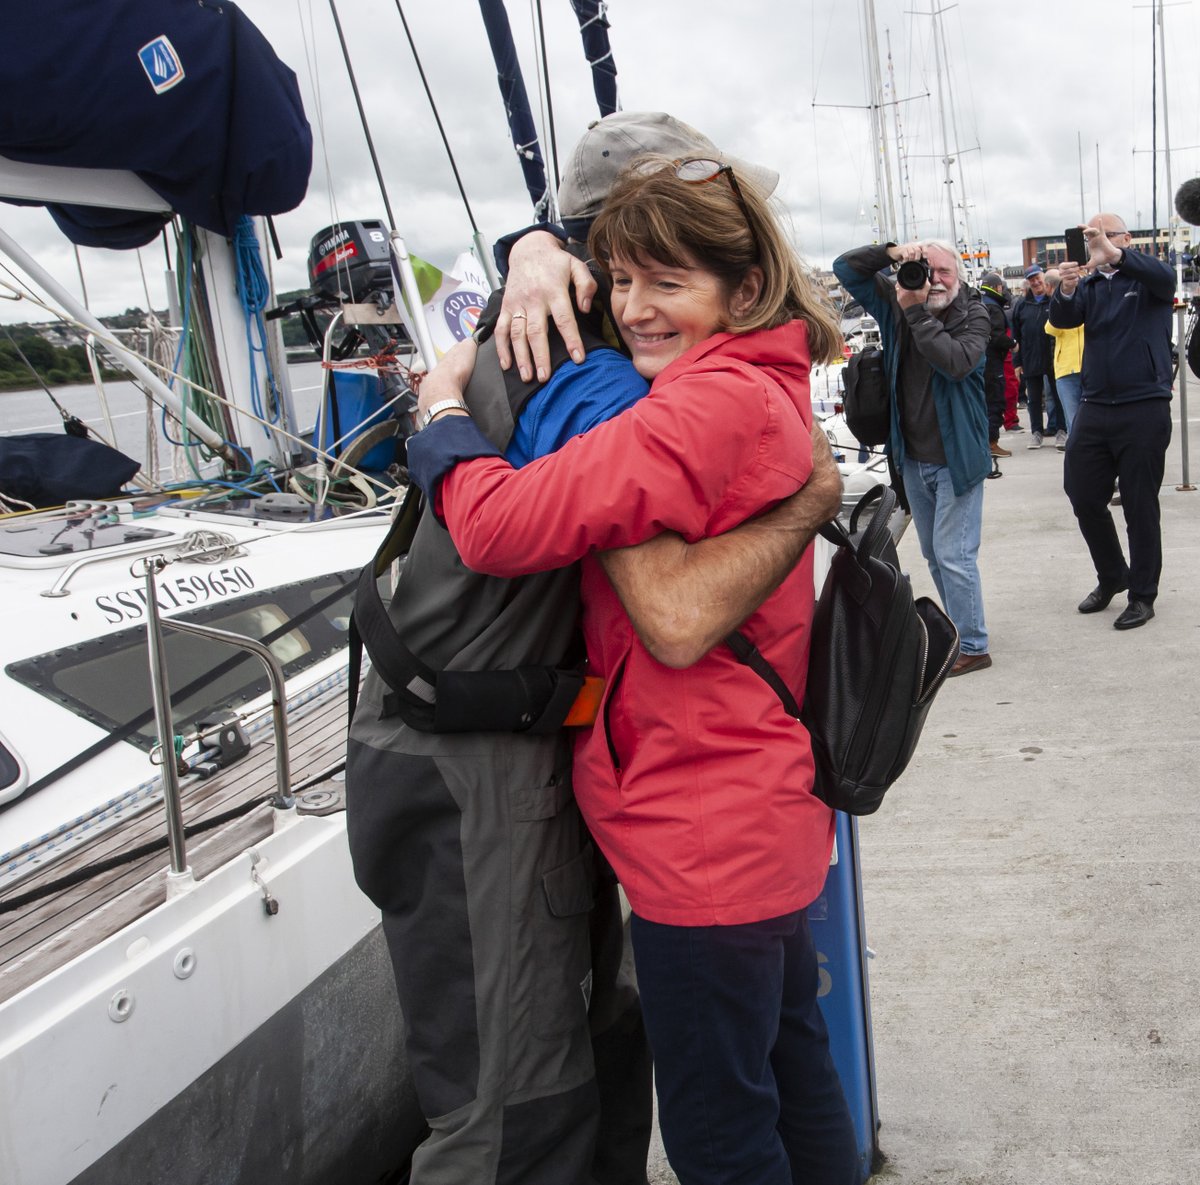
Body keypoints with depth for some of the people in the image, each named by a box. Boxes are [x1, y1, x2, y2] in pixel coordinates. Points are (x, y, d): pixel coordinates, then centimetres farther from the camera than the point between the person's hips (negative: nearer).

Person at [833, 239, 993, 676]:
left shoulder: (973, 315, -10)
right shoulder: (895, 301, 3)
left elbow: (956, 362, -29)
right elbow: (845, 268, 3)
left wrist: (916, 311, -27)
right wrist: (890, 253, -14)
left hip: (956, 456, -6)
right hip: (912, 457, 6)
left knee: (953, 554, -7)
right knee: (933, 554, 16)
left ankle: (973, 646, 3)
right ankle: (959, 629, 31)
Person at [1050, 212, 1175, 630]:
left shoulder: (1146, 278, 1)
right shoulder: (1089, 286, 12)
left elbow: (1165, 278, -23)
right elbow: (1062, 320, -5)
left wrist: (1114, 255, -37)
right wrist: (1065, 291, -27)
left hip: (1144, 406, -5)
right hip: (1094, 406, 5)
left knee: (1140, 505, 1)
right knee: (1083, 496, 7)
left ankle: (1142, 595, 12)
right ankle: (1111, 576, 27)